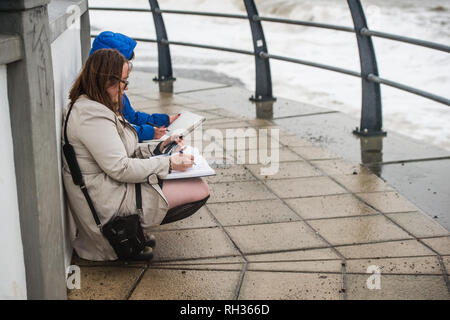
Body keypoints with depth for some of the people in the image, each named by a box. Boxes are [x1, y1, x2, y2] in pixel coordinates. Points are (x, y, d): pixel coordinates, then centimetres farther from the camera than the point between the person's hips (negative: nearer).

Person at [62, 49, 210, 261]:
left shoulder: (98, 107, 12)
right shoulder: (91, 115, -23)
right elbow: (120, 168, -24)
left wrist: (157, 148, 7)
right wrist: (168, 164, -18)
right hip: (108, 203, -11)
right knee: (200, 190, -10)